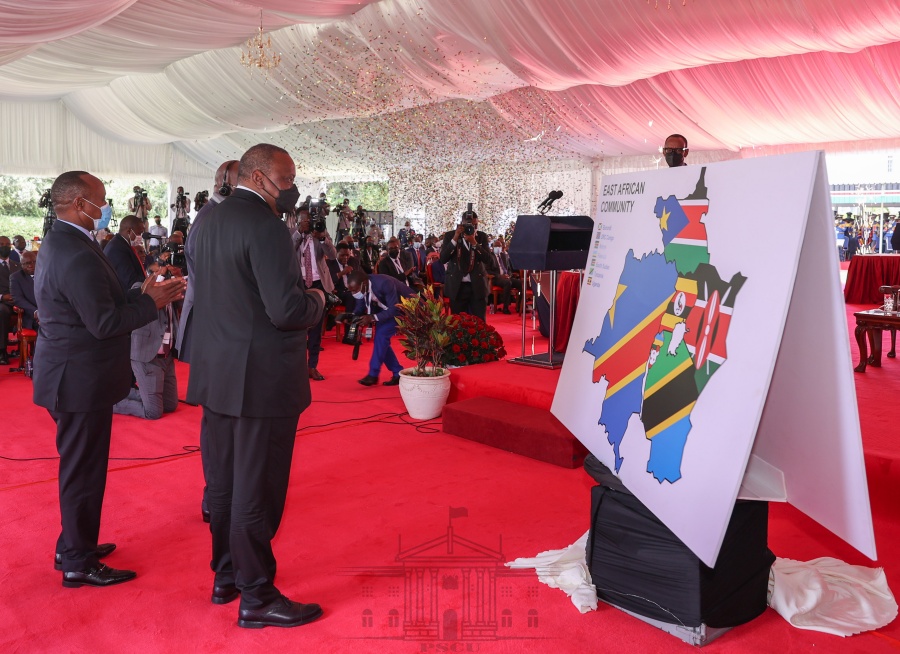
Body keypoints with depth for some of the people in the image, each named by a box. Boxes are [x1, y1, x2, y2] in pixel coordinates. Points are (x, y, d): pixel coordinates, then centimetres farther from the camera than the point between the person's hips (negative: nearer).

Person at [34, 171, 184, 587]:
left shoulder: (58, 242, 10)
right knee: (83, 470, 3)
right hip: (81, 380, -10)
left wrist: (140, 293, 3)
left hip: (71, 374, 10)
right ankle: (79, 564, 17)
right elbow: (104, 323, -25)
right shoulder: (77, 254, -23)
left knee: (79, 466, 21)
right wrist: (152, 303, -14)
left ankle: (72, 545, 36)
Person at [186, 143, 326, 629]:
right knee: (258, 489, 2)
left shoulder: (210, 220, 10)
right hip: (261, 378, -9)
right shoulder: (264, 224, -18)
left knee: (225, 481, 19)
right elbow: (287, 310, -25)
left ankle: (226, 576, 34)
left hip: (217, 373, 9)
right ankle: (257, 598, 15)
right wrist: (316, 299, -4)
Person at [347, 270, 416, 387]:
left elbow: (395, 309, -34)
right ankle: (398, 374, 7)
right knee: (381, 337, -2)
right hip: (388, 309, 8)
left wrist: (372, 318, -42)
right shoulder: (362, 288, -14)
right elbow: (359, 308, -3)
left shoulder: (383, 283, -36)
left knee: (382, 333, -21)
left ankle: (373, 374, -15)